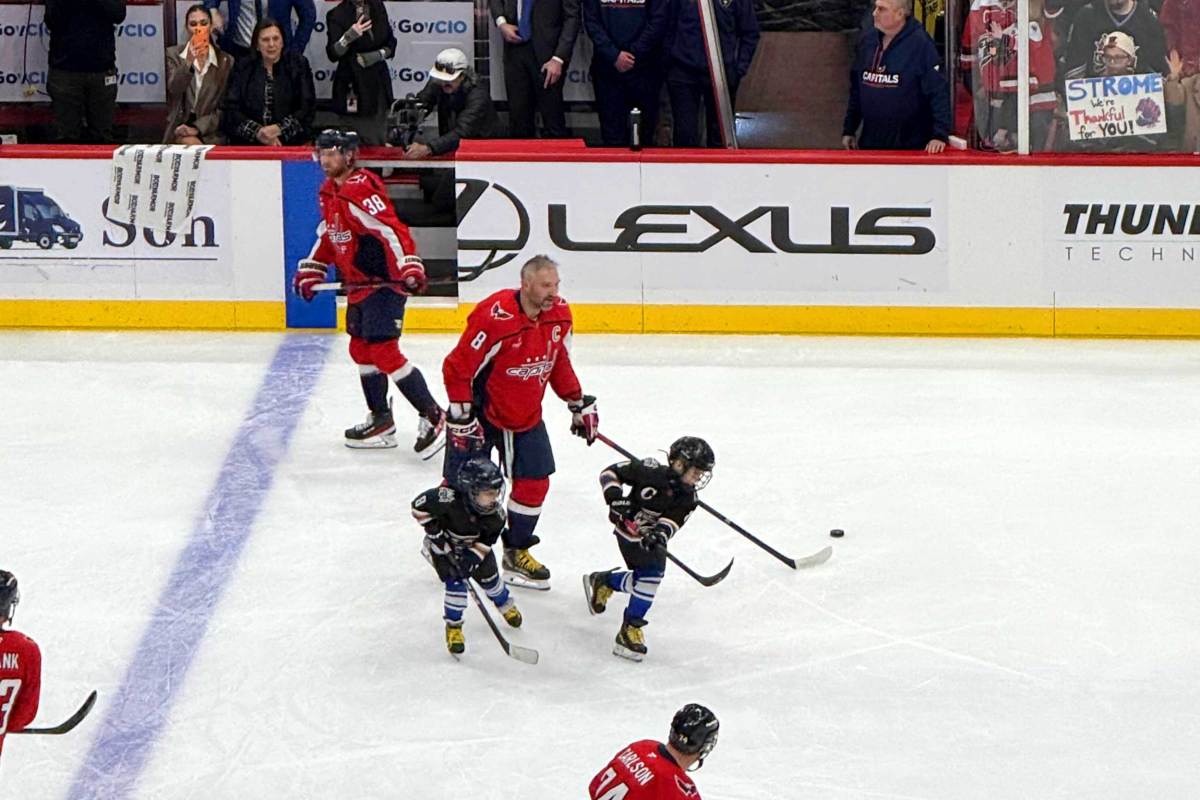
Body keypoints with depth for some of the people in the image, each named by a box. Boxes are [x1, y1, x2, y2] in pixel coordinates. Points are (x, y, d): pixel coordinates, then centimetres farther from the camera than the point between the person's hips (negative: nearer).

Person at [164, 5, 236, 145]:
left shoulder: (226, 61, 5)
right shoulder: (173, 54, 5)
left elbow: (224, 108, 3)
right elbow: (173, 90, -11)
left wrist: (196, 128, -10)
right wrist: (188, 62, -28)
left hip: (210, 133, 1)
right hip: (178, 130, -1)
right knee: (189, 144, -31)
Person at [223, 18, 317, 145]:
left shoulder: (298, 64, 8)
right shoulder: (243, 68, 11)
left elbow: (307, 108, 1)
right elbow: (231, 110, 3)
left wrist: (279, 129, -13)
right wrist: (257, 132, -14)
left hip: (290, 142, -1)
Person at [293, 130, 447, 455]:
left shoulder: (360, 190, -20)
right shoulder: (329, 192, 12)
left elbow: (391, 230, -30)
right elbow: (328, 236, 26)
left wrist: (408, 268, -39)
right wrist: (311, 270, 23)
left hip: (384, 281, -11)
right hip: (360, 283, 11)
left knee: (383, 350, -15)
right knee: (361, 349, 15)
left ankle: (432, 416, -9)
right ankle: (381, 421, 26)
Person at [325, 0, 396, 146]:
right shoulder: (337, 15, -9)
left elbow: (391, 45, 9)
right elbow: (333, 54, -15)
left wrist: (378, 55, -11)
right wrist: (348, 37, -32)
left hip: (379, 82, 4)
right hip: (353, 85, -4)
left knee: (380, 142, 7)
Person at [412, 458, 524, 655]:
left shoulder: (495, 514, -28)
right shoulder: (449, 499, -43)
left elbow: (485, 541, -17)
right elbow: (419, 505, -32)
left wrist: (472, 558, -30)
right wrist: (435, 531, -28)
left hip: (474, 544, 4)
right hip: (445, 543, -4)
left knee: (489, 576, 13)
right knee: (455, 582, -15)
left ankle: (506, 605, 45)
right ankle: (453, 627, 4)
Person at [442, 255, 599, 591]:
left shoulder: (559, 315, -6)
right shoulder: (494, 319, -29)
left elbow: (559, 362, 12)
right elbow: (457, 368, -23)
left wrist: (579, 404, 13)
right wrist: (462, 417, -22)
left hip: (526, 415, 6)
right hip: (481, 411, -6)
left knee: (534, 483, 3)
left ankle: (516, 552, 20)